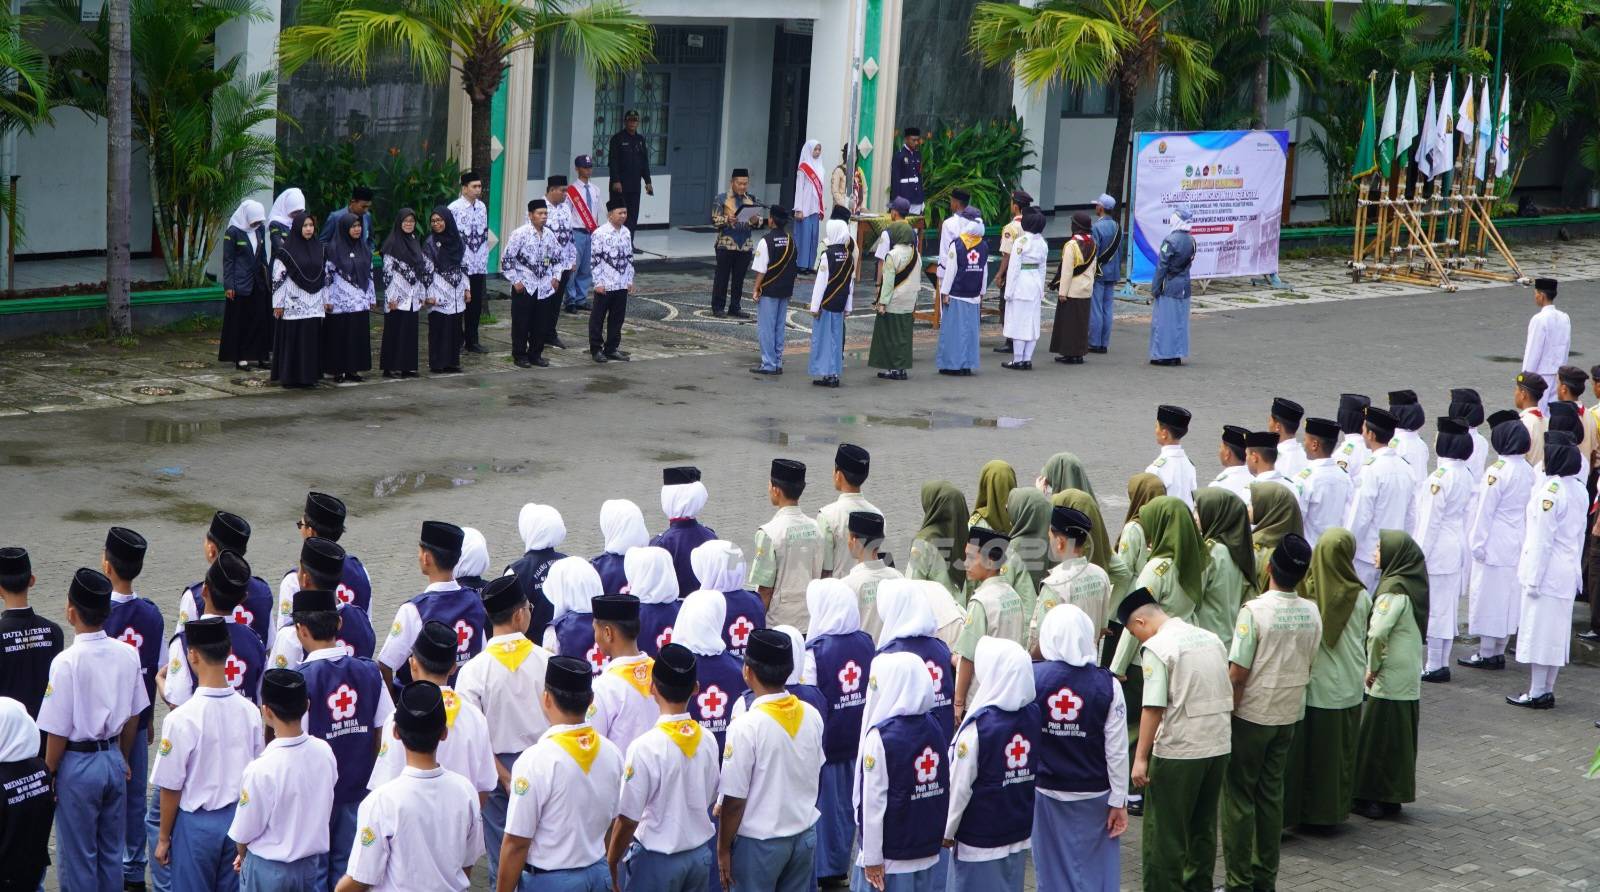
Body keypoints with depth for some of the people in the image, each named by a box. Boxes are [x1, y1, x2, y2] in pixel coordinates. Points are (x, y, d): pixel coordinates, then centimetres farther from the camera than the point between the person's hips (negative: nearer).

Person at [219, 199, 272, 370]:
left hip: (258, 283, 6)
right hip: (240, 284, -6)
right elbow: (228, 260, -9)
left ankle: (259, 356, 9)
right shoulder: (233, 232, -9)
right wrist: (228, 285, -12)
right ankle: (240, 358, 5)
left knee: (260, 320, 3)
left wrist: (266, 276, 14)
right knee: (240, 321, 0)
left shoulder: (260, 229, 8)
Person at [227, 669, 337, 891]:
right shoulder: (324, 752, -12)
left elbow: (244, 833, -15)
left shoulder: (260, 770, -27)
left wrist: (243, 856, 6)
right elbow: (321, 808, 2)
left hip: (269, 870, -4)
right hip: (314, 863, 4)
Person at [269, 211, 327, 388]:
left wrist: (326, 300, 11)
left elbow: (325, 276, 14)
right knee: (291, 339, -2)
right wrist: (278, 304, -9)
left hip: (314, 304, 5)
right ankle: (289, 377, 5)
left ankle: (309, 375, 13)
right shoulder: (285, 250, -6)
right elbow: (277, 277, -7)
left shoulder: (320, 249, 9)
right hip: (292, 304, -5)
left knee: (312, 339, 5)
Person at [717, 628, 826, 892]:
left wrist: (723, 849, -6)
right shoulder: (811, 716, -3)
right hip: (805, 834, 5)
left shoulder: (746, 727, -21)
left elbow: (734, 800, -17)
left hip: (760, 842, -5)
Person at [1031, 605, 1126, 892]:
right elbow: (1117, 750, -10)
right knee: (1095, 869, 10)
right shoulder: (1106, 685, -13)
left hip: (1046, 791, 1)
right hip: (1094, 795, -1)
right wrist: (1119, 802, -1)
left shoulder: (1031, 677, -12)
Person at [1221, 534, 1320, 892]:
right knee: (1271, 795, 14)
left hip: (1251, 715, -5)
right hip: (1289, 715, 5)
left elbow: (1238, 675, -18)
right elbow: (1308, 666, 10)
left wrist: (1227, 713, -8)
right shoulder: (1312, 614, -1)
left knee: (1239, 798, 3)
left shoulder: (1255, 610, -19)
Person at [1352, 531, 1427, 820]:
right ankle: (1394, 796, 22)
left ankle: (1376, 799, 7)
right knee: (1400, 736, 14)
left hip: (1389, 678, -9)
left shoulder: (1395, 589, -19)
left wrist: (1373, 666, -13)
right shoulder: (1413, 584, 7)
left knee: (1378, 736, 1)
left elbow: (1378, 631, -28)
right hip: (1409, 677, 9)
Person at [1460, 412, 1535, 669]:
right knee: (1508, 597, 13)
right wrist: (1524, 538, 17)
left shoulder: (1497, 471, -18)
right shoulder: (1529, 471, 3)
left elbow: (1485, 510, -15)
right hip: (1518, 546, 7)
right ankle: (1499, 652, 20)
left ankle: (1486, 654, 5)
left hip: (1495, 545, -7)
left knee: (1488, 597, 1)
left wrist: (1477, 543, -8)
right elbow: (1530, 510, 9)